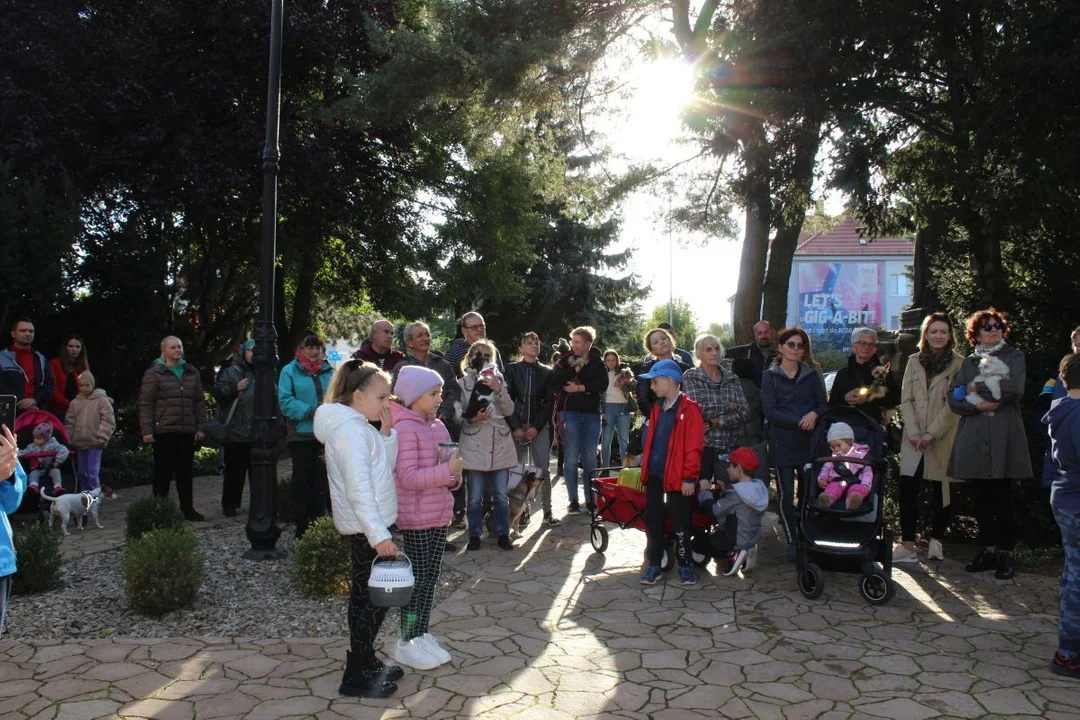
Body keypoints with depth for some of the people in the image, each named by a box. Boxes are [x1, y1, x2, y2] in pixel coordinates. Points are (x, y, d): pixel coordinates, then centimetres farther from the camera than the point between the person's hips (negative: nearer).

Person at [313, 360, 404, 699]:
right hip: (367, 527, -10)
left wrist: (386, 432, -1)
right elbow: (359, 487, -27)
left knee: (367, 596, 18)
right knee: (373, 599, -1)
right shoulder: (351, 430, -20)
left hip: (369, 525, 10)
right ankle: (356, 676, 10)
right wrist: (379, 534, -31)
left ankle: (366, 662, 32)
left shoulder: (360, 426, 12)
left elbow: (386, 467, 13)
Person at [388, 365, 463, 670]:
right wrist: (447, 470, -25)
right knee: (417, 579, 1)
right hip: (416, 518, -8)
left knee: (431, 577, 14)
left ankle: (421, 635, 27)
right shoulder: (405, 428, -15)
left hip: (439, 514, 8)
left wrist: (455, 474, -2)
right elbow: (408, 477, -23)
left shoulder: (438, 426, 10)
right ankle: (406, 643, 14)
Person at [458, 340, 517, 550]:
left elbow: (509, 410, 2)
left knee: (501, 494, 6)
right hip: (474, 445, -2)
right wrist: (472, 418, -21)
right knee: (475, 496, 2)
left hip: (500, 444, 3)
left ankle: (503, 534, 17)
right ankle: (474, 535, 15)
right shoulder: (463, 383, 3)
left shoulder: (498, 379, 12)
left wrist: (498, 390, -14)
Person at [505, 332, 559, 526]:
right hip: (516, 426, -1)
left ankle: (547, 511, 3)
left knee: (543, 469, -2)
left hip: (539, 427, 1)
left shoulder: (546, 372, 8)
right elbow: (506, 399, 0)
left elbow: (549, 402, 4)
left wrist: (536, 427, -7)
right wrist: (515, 427, -9)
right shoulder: (512, 369, 5)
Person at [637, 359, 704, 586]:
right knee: (652, 521, 11)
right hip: (654, 475, 7)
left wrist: (689, 477, -15)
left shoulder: (689, 409, -12)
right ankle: (653, 563, 20)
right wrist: (645, 467, 14)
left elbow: (694, 446, -14)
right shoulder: (657, 408, 10)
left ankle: (684, 564, 18)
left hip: (677, 477, -6)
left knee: (680, 524, 5)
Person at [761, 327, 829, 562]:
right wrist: (799, 422, -15)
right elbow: (770, 410, -6)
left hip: (809, 443, 2)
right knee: (786, 496, -1)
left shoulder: (812, 375, 13)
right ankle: (792, 542, 9)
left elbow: (824, 404, 9)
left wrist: (814, 414, -14)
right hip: (782, 443, -2)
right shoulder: (770, 376, 4)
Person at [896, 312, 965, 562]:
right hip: (914, 439, 2)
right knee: (907, 489, -6)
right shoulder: (914, 361, 11)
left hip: (943, 438, -2)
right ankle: (907, 544, -2)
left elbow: (954, 403, -6)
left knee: (942, 490, 4)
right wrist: (913, 432, -6)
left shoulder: (958, 364, 0)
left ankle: (936, 540, 19)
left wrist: (932, 433, -13)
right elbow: (906, 399, 6)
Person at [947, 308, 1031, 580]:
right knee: (980, 499, 6)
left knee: (1001, 497, -3)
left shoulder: (1014, 357, 7)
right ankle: (987, 549, 17)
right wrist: (978, 405, -11)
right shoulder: (968, 362, 15)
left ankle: (1005, 553, 6)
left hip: (1003, 438, -3)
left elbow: (1015, 388, -12)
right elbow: (954, 399, 5)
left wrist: (978, 388, -6)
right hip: (973, 440, 3)